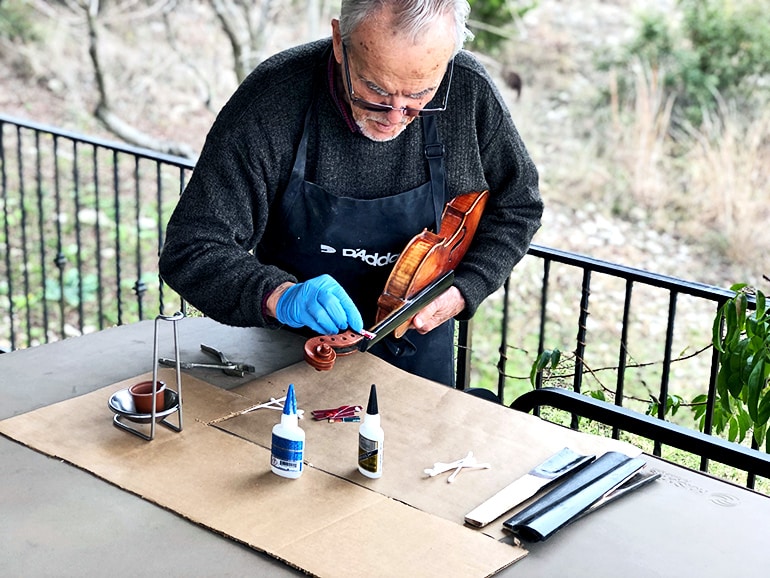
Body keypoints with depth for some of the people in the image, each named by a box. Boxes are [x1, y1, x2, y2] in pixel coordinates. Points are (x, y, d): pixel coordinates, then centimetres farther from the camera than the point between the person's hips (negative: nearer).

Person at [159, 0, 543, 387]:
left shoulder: (469, 90, -20)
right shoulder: (269, 103, -27)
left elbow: (517, 206, -4)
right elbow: (190, 251, -26)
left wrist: (461, 292, -19)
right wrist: (280, 296, -44)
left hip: (418, 352, 2)